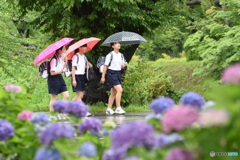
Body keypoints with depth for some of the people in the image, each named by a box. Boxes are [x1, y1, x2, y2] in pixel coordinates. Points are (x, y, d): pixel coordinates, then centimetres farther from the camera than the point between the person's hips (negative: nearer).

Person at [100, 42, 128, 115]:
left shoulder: (121, 55, 12)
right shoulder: (110, 55, -8)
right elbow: (105, 66, -7)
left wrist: (124, 64, -7)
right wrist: (103, 76, -9)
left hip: (118, 73, 7)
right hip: (111, 73, -7)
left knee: (113, 93, 9)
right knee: (119, 90, -19)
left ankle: (109, 109, 16)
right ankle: (118, 108, -17)